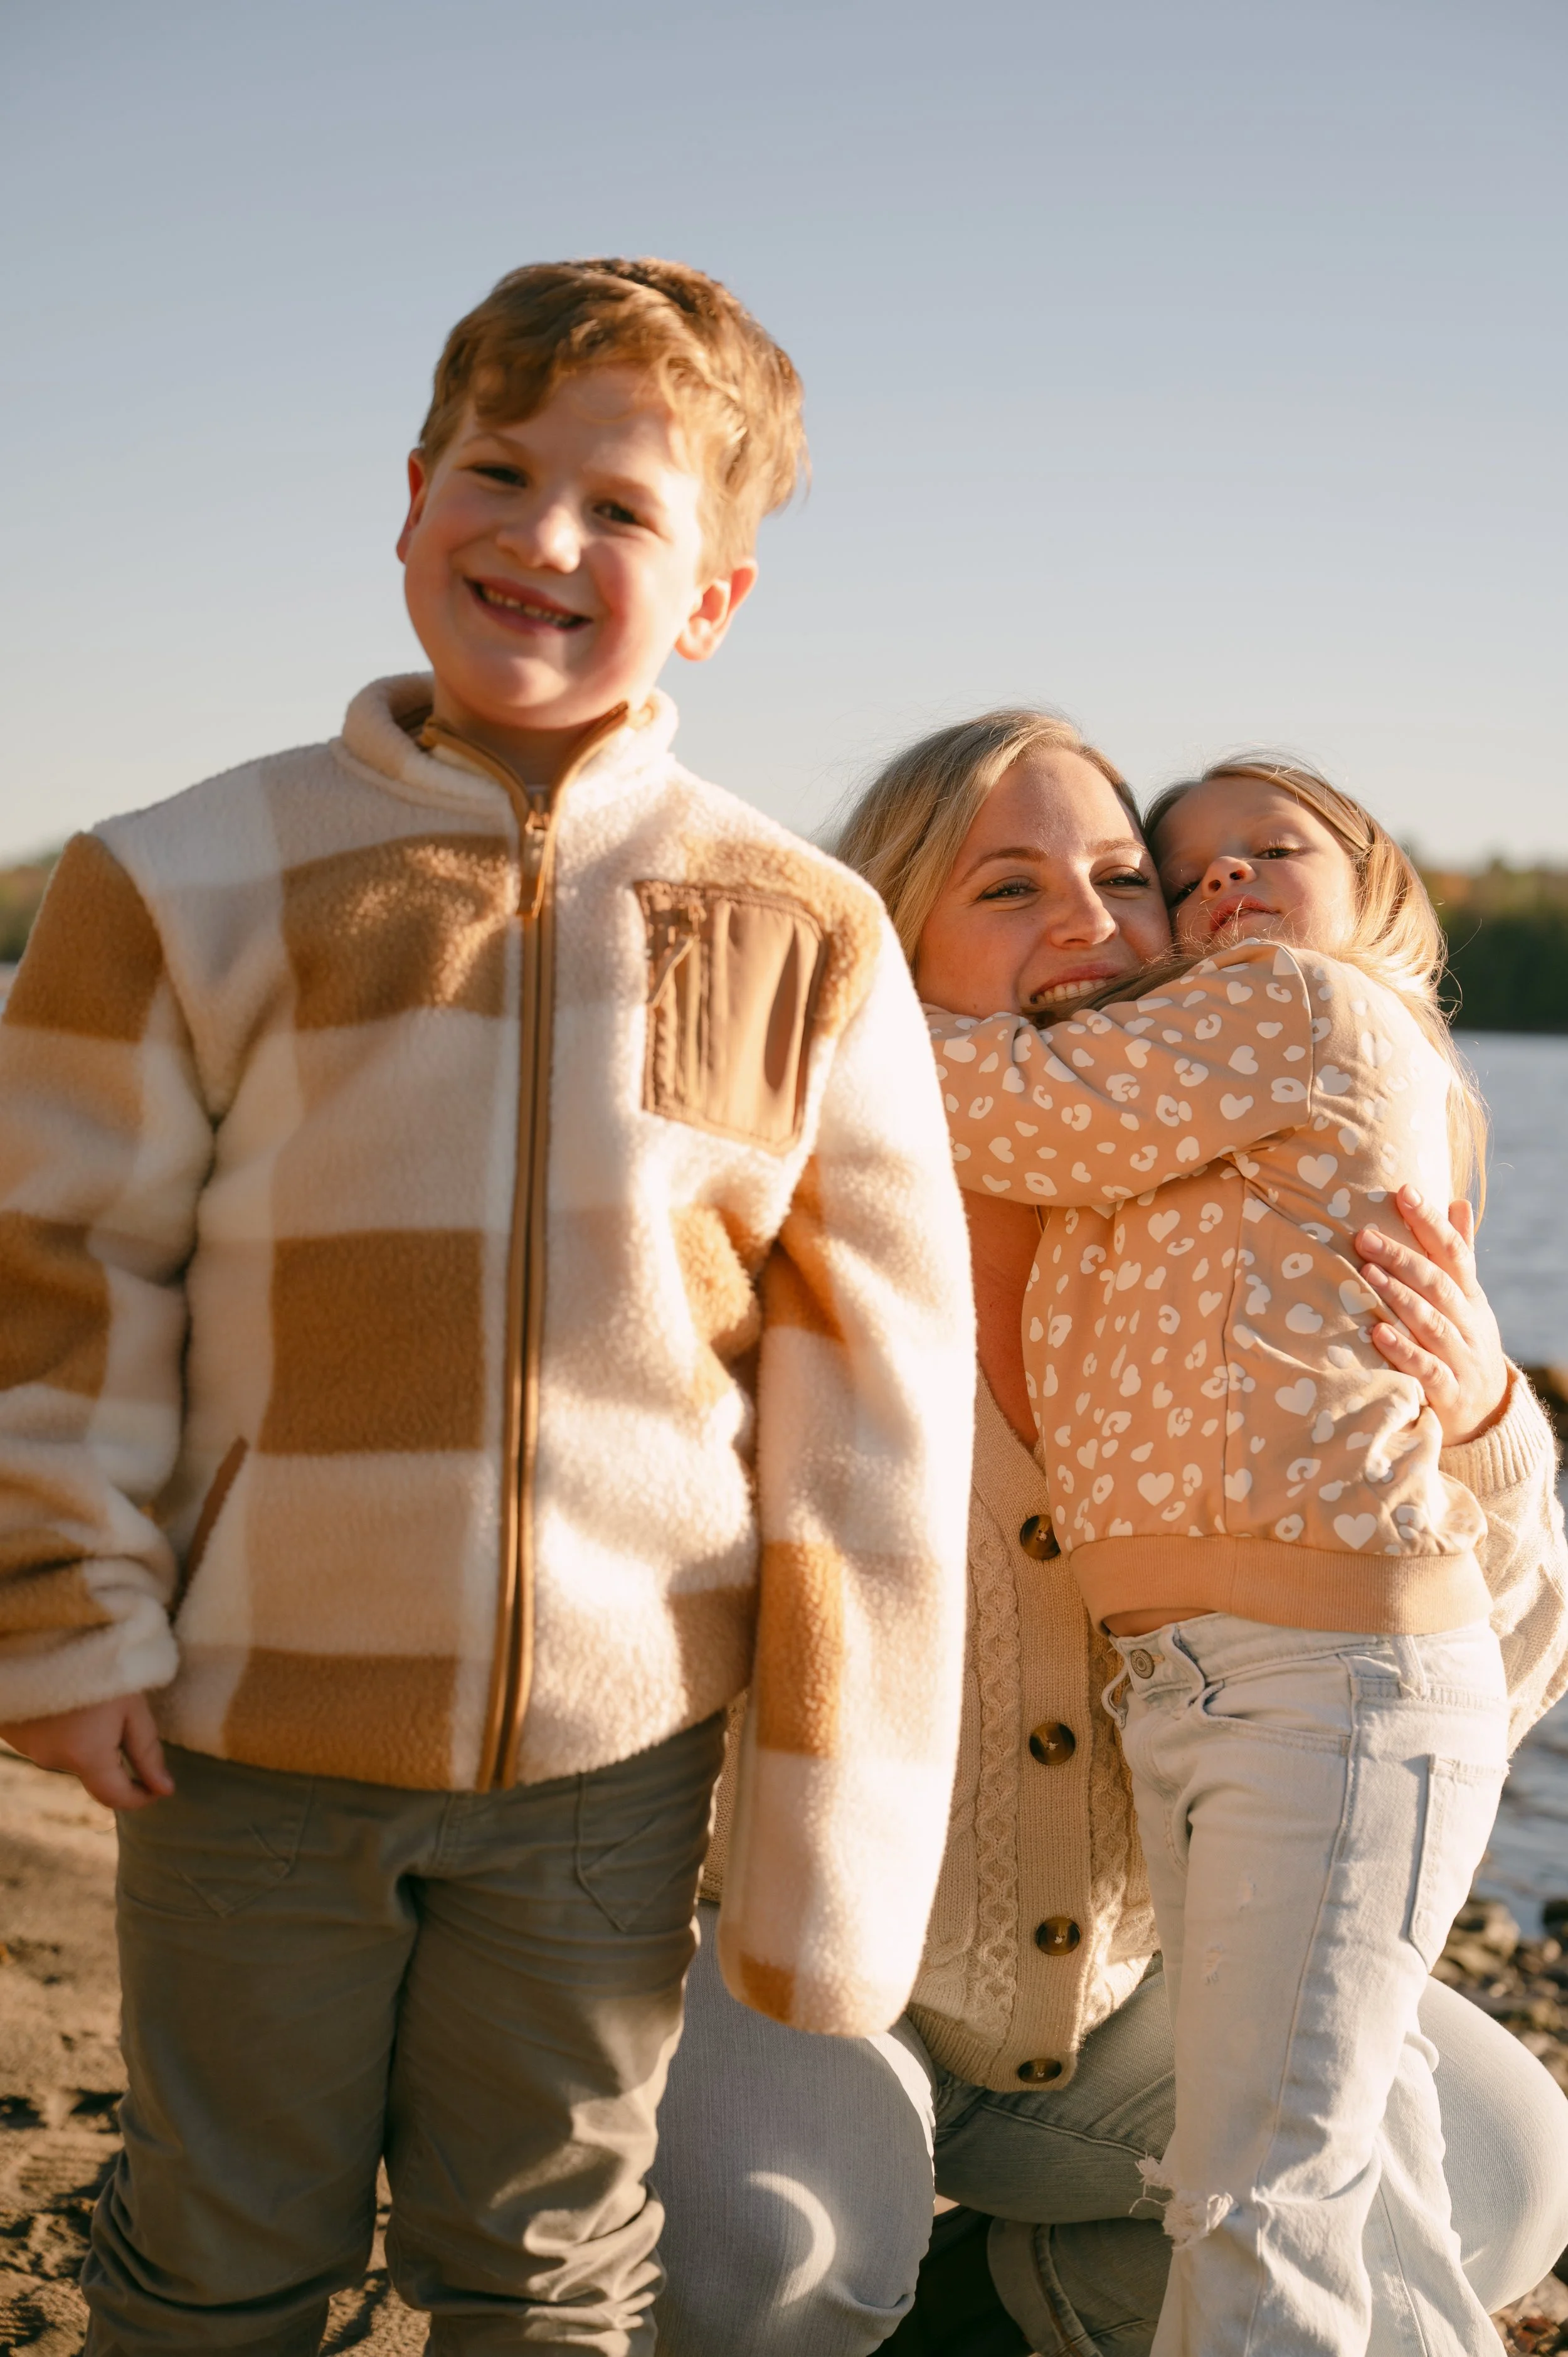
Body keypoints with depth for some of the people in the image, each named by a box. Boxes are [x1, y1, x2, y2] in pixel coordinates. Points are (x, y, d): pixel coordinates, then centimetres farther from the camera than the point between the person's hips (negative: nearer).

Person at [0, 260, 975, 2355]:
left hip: (610, 1744, 1)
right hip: (251, 1720, 0)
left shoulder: (803, 940, -4)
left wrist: (832, 1801, 0)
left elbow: (871, 1394, -1)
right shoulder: (193, 883, -5)